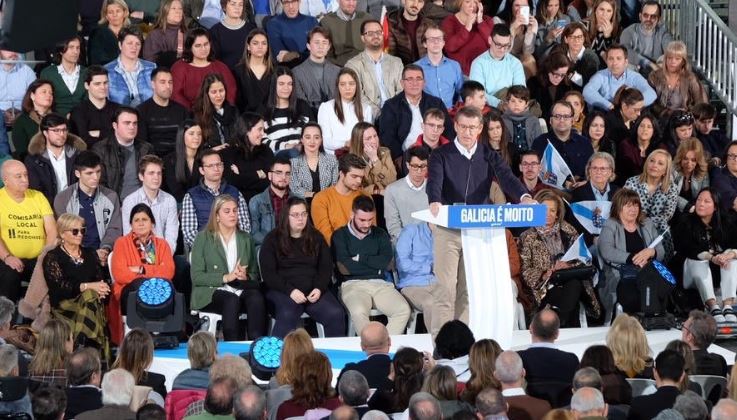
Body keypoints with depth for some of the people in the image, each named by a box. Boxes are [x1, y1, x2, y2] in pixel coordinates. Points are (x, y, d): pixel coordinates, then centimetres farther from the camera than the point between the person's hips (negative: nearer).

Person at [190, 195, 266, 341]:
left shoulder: (246, 239, 19)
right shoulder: (203, 238, 7)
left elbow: (255, 274, 16)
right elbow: (196, 277, -2)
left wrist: (245, 277, -8)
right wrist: (225, 278, -14)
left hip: (241, 289, 3)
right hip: (211, 292, -3)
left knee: (256, 298, -32)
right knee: (232, 300, -36)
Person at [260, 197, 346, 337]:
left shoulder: (316, 238, 16)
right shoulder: (272, 240, 6)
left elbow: (326, 267, 11)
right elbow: (268, 273, -2)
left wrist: (319, 288, -9)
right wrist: (290, 291, -16)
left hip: (314, 290, 3)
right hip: (282, 290, -3)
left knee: (336, 314, -25)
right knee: (287, 315, -36)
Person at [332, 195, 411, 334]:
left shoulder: (380, 234, 18)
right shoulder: (340, 236, 7)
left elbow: (385, 261, 1)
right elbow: (343, 268, -8)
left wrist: (360, 258, 0)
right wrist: (375, 266, 0)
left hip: (380, 284, 3)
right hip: (352, 284, -3)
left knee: (403, 310, -25)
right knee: (359, 312, -37)